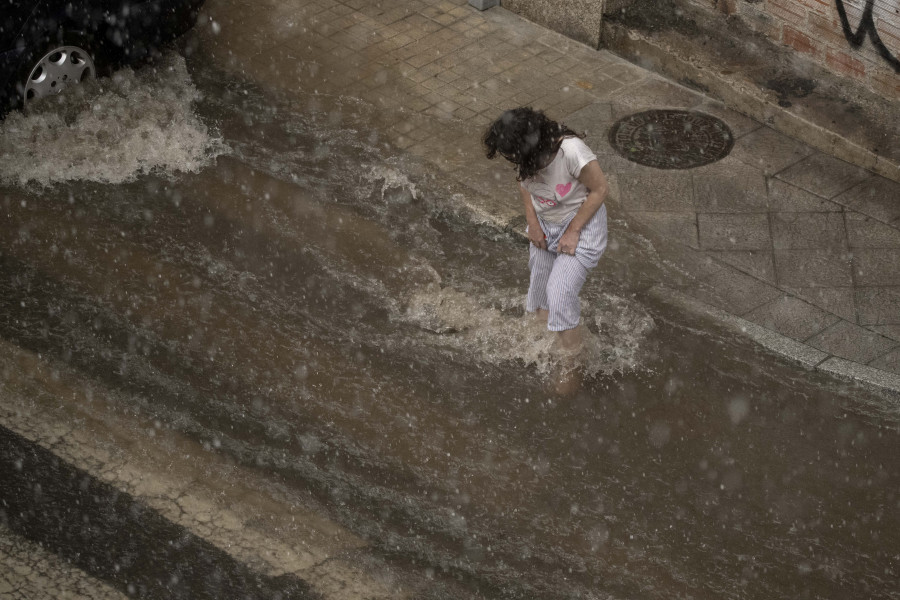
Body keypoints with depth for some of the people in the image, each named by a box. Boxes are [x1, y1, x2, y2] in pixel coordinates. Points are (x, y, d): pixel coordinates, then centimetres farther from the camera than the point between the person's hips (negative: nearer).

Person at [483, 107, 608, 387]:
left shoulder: (571, 151, -36)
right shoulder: (526, 156, -18)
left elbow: (599, 188, -22)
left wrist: (573, 232, -19)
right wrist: (532, 223, -3)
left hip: (581, 222, -6)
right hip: (545, 225, 6)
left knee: (560, 293, -12)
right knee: (540, 286, 15)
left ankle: (571, 361, 2)